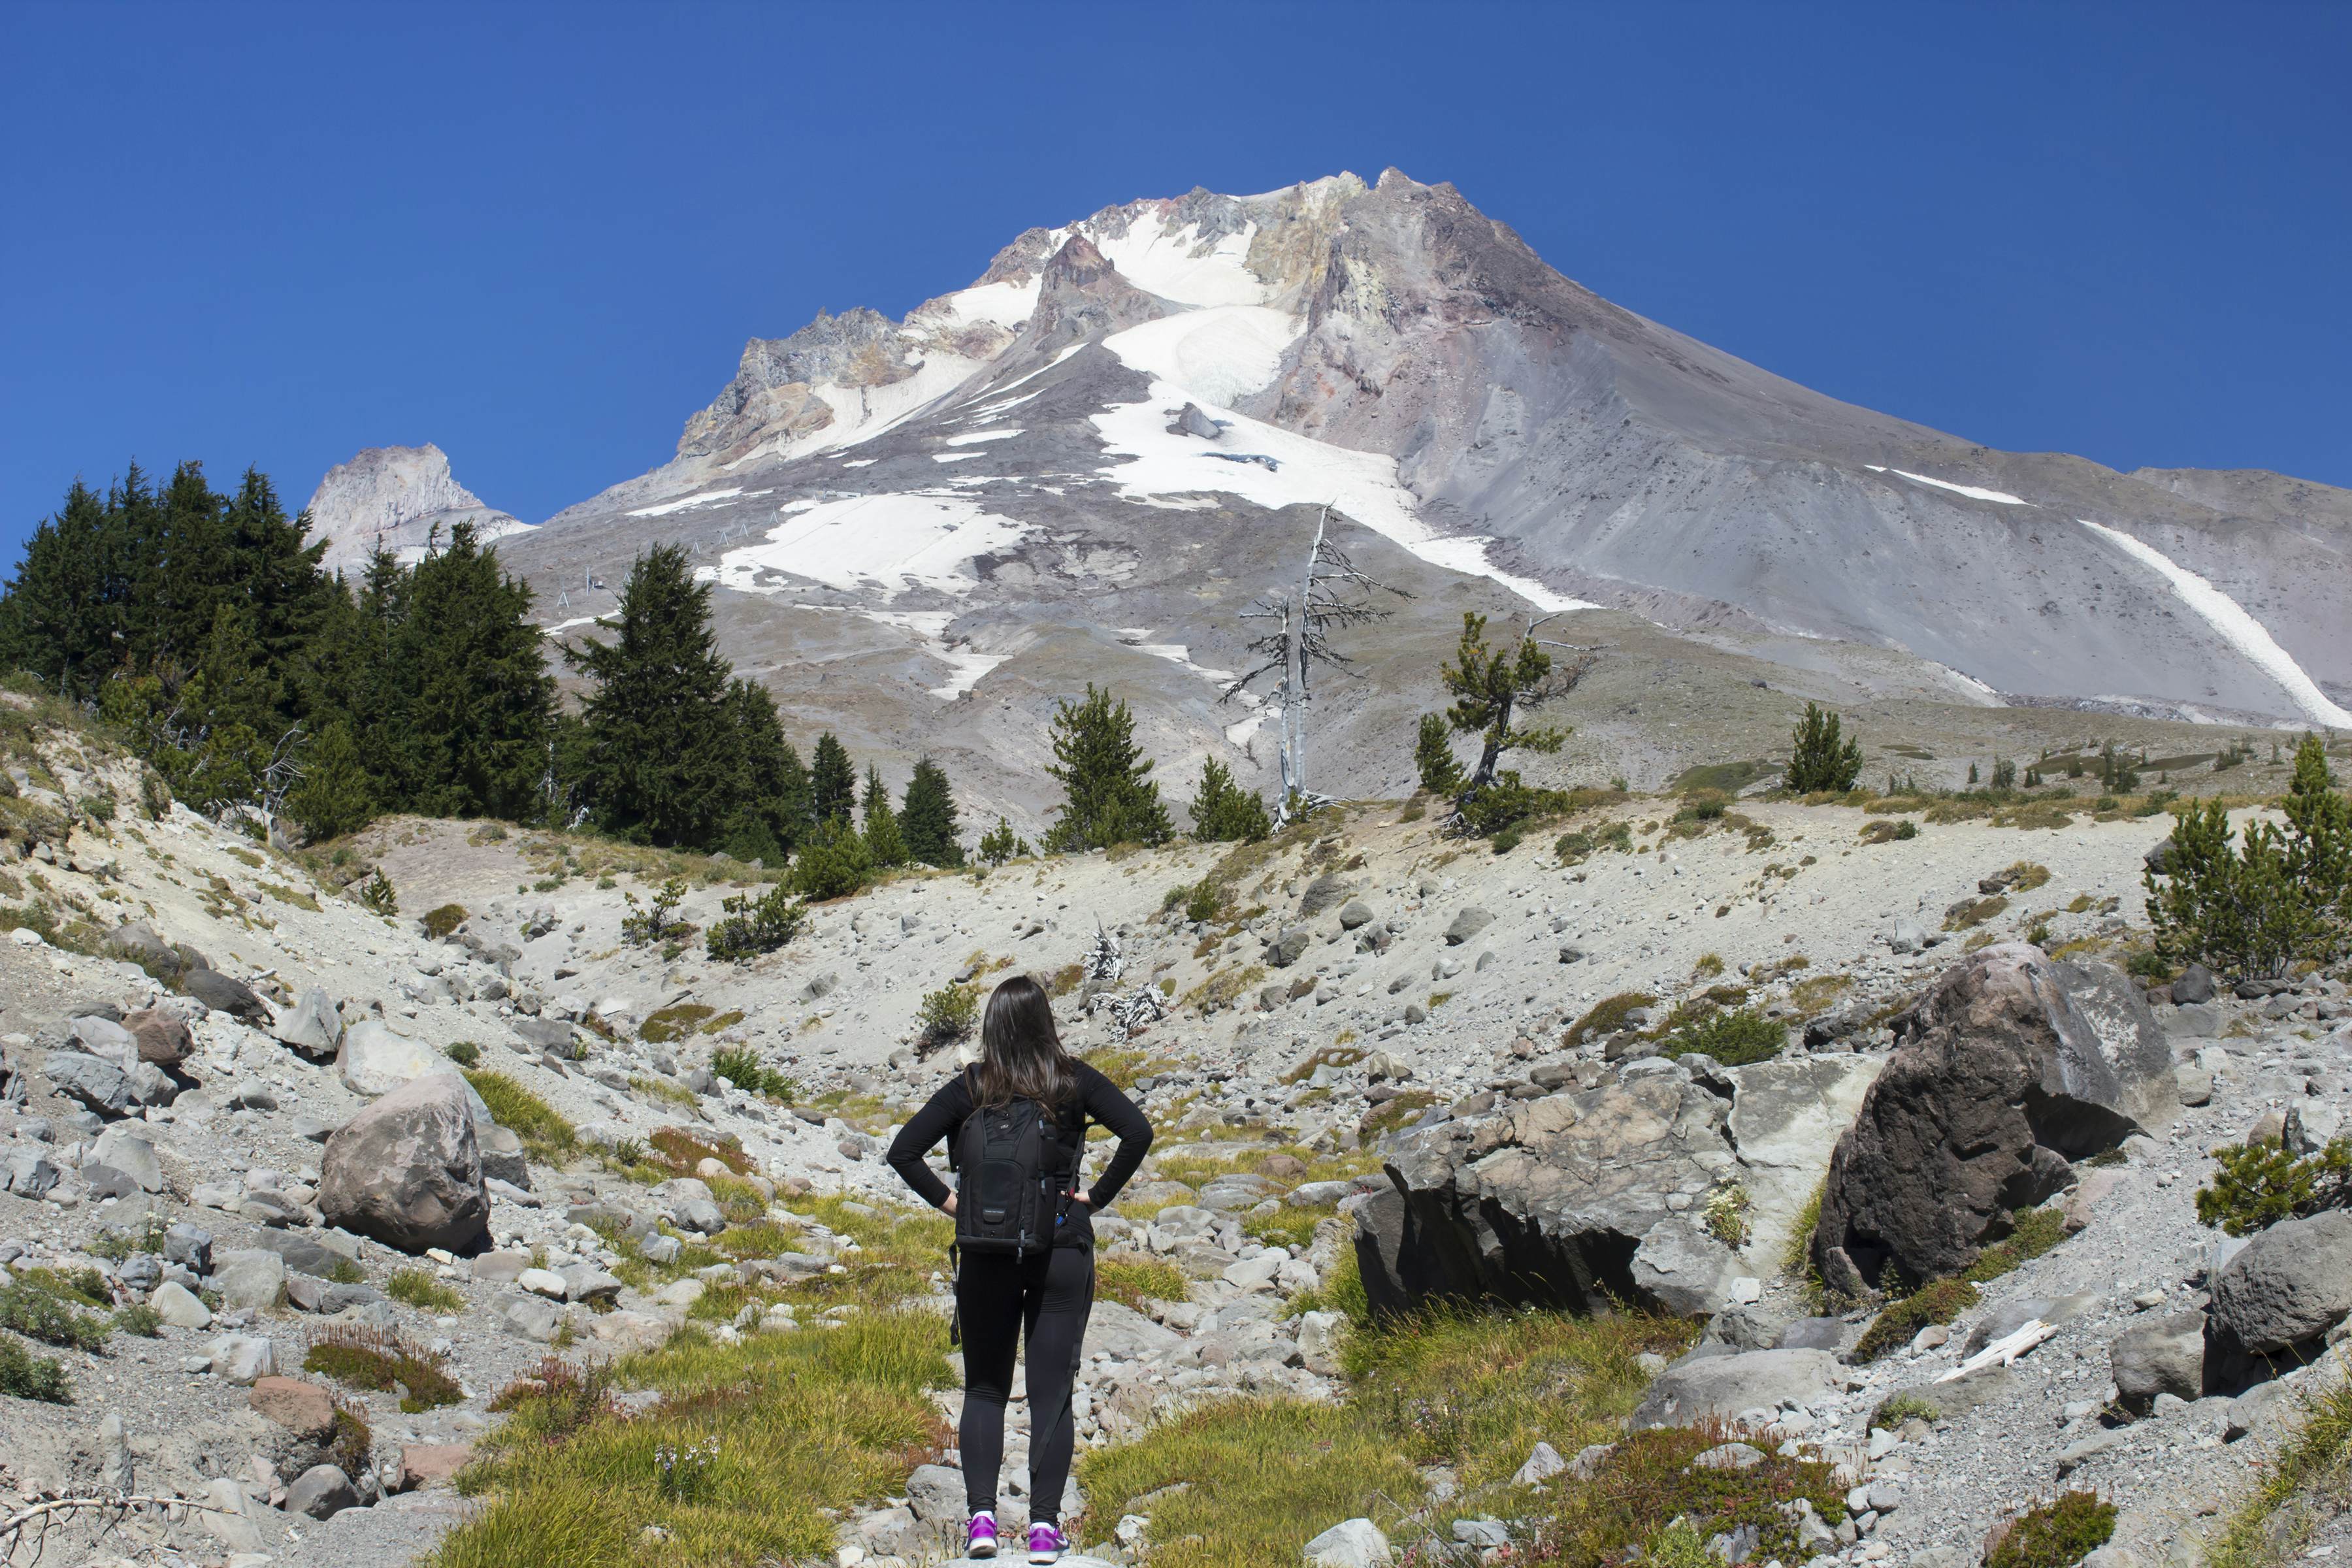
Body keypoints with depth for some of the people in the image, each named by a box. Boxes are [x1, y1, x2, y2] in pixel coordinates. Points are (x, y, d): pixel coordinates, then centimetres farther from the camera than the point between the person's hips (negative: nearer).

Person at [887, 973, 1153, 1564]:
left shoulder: (970, 1088, -1)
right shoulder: (1073, 1081, -2)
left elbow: (903, 1151, -4)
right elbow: (1138, 1132, -10)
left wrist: (947, 1201, 4)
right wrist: (1097, 1196, -3)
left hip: (986, 1254, 1)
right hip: (1063, 1250, 0)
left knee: (985, 1388, 12)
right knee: (1052, 1391, 5)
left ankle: (981, 1516, 1)